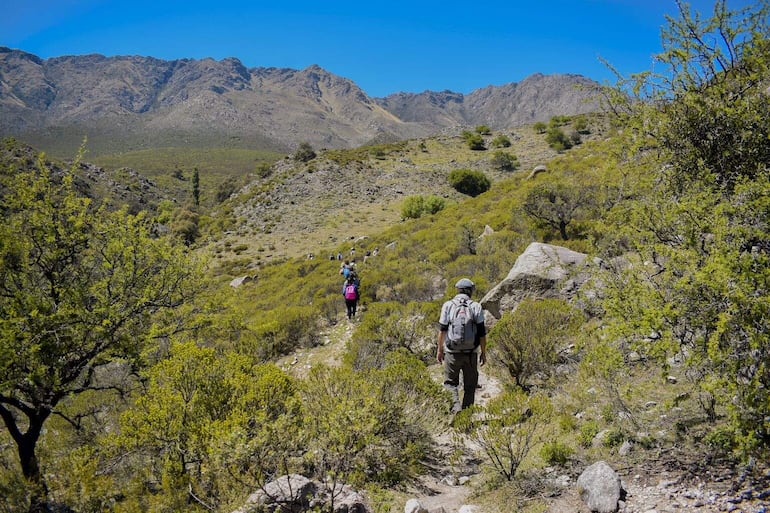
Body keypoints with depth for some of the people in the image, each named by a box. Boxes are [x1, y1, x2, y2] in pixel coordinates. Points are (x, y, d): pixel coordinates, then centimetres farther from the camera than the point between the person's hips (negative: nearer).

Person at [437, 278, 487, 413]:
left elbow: (442, 329, -1)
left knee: (451, 382, 9)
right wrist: (483, 353, 7)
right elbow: (481, 333, -1)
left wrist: (439, 349, 7)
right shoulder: (476, 307, 1)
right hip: (471, 353, 1)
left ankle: (455, 405, -11)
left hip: (452, 352, -1)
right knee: (470, 384, 12)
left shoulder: (448, 305, 0)